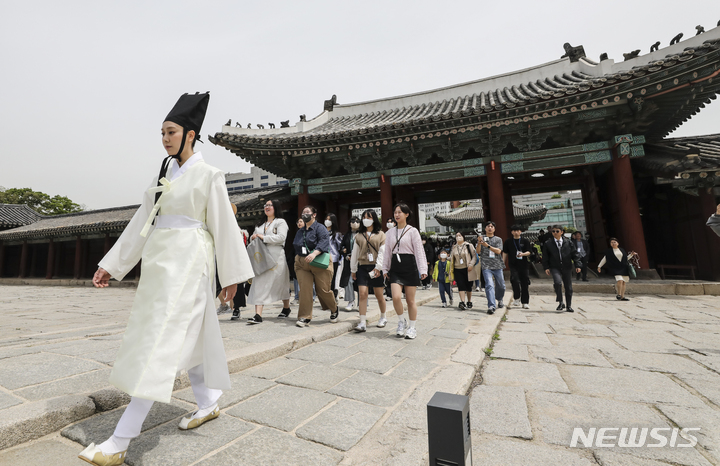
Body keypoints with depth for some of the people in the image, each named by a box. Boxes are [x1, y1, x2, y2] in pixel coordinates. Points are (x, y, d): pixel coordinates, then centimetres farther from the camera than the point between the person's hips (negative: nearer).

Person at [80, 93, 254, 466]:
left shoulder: (208, 175, -4)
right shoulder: (164, 175, 16)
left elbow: (224, 226, -7)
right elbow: (142, 223, 16)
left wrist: (231, 275, -7)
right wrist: (112, 264, 13)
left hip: (187, 260, -8)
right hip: (159, 259, 8)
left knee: (160, 340, -8)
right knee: (186, 336, 14)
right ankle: (208, 403, 30)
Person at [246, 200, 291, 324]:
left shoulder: (281, 222, 1)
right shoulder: (260, 224, 22)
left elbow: (281, 237, -14)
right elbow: (256, 240, 28)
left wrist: (264, 238, -14)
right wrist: (253, 238, 4)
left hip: (276, 257, -5)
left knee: (281, 283, 7)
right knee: (259, 283, -6)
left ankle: (286, 308, 29)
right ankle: (258, 314, -8)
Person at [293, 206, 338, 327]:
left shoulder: (320, 228, -4)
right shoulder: (300, 231, 17)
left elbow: (323, 242, -22)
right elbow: (296, 248, 25)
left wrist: (314, 253, -37)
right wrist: (298, 260, 19)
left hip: (319, 264, -5)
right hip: (302, 264, 5)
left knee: (323, 290, 1)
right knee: (305, 289, -7)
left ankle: (334, 309, 29)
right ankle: (305, 317, 1)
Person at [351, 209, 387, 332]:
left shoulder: (380, 234, 3)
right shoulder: (359, 236, 12)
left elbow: (382, 252, -5)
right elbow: (355, 253, 14)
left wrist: (378, 267, -14)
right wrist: (353, 270, 13)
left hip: (376, 268, -2)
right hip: (362, 267, 2)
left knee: (379, 295, 6)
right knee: (362, 294, -7)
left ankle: (383, 317, 29)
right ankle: (362, 323, -3)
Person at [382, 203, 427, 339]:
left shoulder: (412, 231, -1)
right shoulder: (390, 232, 12)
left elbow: (419, 251, -5)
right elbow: (387, 251, 15)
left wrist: (423, 270, -12)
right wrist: (385, 269, 12)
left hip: (410, 266, -3)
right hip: (395, 267, 3)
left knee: (410, 300, 4)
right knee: (396, 297, -12)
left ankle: (412, 327, 22)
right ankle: (402, 322, 15)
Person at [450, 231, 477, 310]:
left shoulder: (468, 246, 0)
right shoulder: (454, 247, 12)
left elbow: (474, 256, -2)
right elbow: (452, 259, 18)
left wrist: (471, 264, -15)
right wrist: (451, 270, 13)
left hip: (467, 269, -2)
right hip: (458, 270, 2)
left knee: (468, 286, 7)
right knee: (461, 285, -8)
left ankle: (469, 302, 22)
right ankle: (462, 302, -11)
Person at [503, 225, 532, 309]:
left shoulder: (525, 241, 5)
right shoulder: (508, 241, 9)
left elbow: (529, 252, 1)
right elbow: (505, 253, 12)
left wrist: (523, 254, -20)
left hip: (524, 264, 0)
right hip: (513, 265, 0)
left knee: (525, 283, 4)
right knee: (515, 280, -19)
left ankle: (525, 302, 15)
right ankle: (516, 297, 1)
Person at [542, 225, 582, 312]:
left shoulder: (569, 243, 6)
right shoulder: (547, 244, 3)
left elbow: (574, 254, 8)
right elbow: (545, 257, 5)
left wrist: (577, 265, -1)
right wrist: (546, 267, -2)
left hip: (567, 267, 2)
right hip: (555, 268, -2)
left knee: (568, 287, 7)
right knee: (557, 282, -25)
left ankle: (569, 306, 22)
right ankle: (560, 303, -10)